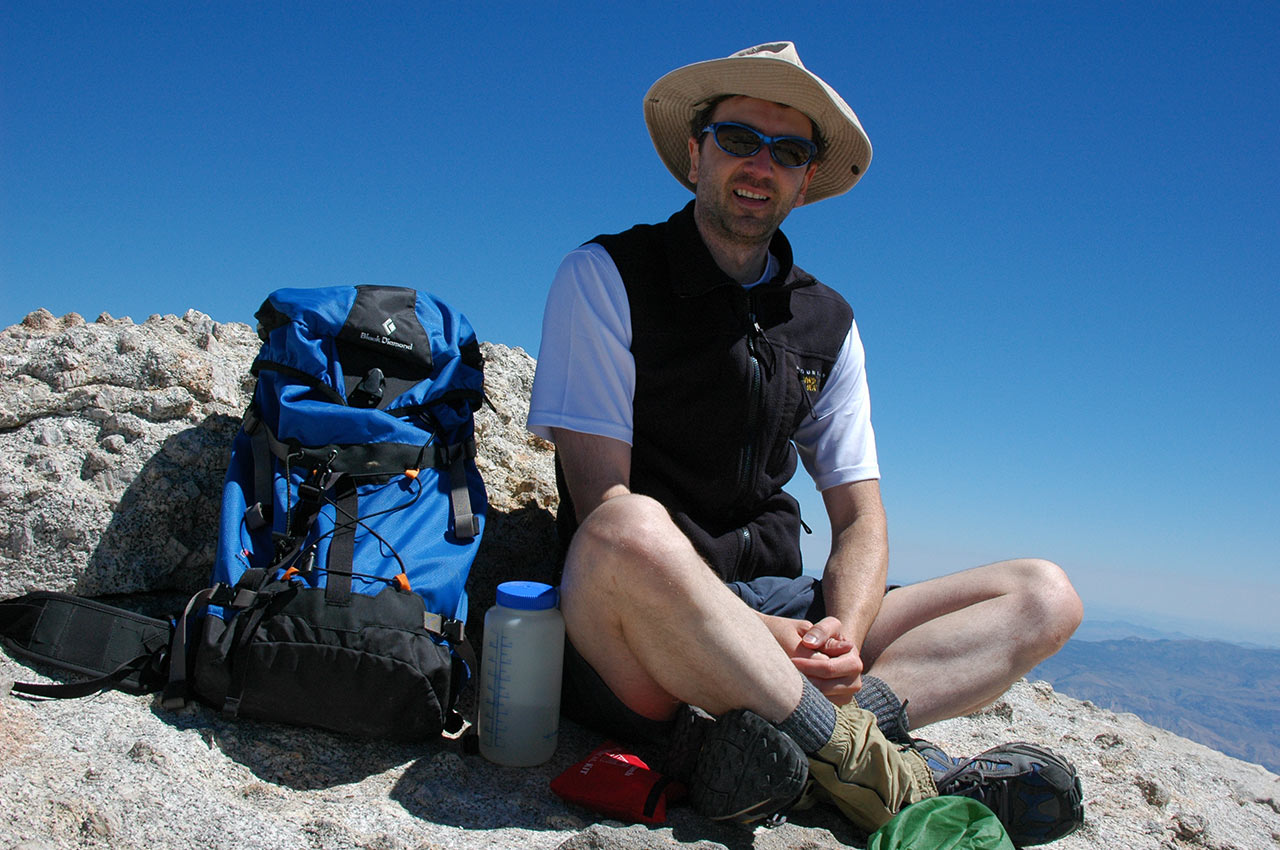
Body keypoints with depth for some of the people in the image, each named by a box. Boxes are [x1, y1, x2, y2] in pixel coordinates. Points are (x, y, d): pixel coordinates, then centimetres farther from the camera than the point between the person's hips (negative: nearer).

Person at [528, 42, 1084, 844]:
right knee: (628, 531, -39)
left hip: (776, 606, 6)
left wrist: (843, 634, -14)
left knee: (1044, 594, -4)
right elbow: (602, 503, -13)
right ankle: (871, 764, -19)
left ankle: (750, 734, -27)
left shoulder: (828, 322, 11)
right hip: (639, 637, -5)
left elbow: (861, 517, 8)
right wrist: (760, 628, -22)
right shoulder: (606, 275, -3)